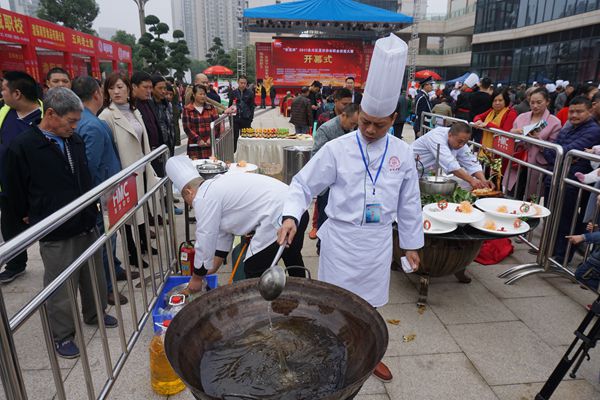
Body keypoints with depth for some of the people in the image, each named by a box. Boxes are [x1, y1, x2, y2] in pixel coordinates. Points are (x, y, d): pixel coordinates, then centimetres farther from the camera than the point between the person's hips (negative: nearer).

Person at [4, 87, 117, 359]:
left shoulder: (75, 141, 4)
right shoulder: (22, 147, -13)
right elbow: (16, 193, -3)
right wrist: (33, 218, 8)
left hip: (87, 225, 6)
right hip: (56, 235, -5)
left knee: (95, 277, 20)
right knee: (61, 288, 9)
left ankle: (95, 314, 43)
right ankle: (62, 335, 29)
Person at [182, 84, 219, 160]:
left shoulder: (211, 108, 10)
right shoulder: (187, 109, 2)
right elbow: (186, 127, -3)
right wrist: (198, 139, -13)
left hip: (210, 144, 2)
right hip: (195, 145, -2)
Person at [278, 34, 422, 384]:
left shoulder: (403, 153, -2)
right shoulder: (337, 149, -12)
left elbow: (409, 203, 6)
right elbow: (303, 185, -8)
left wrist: (412, 243, 10)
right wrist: (291, 216, -25)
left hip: (379, 239, 3)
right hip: (341, 236, -3)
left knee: (370, 300, 20)